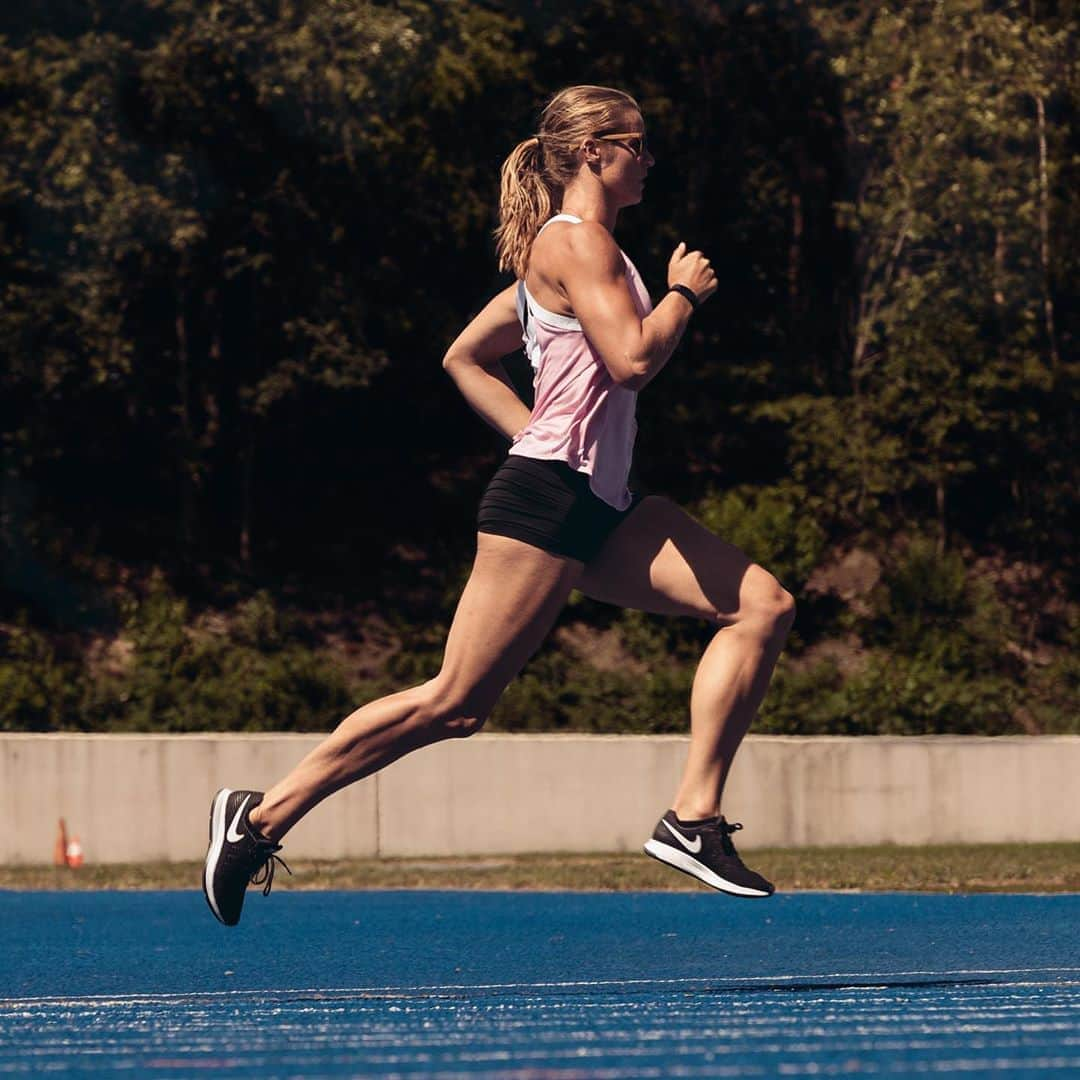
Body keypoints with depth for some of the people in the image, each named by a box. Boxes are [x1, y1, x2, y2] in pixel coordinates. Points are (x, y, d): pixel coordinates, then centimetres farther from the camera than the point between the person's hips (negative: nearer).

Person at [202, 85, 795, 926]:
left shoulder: (567, 248, 20)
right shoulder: (577, 240, -9)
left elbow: (466, 358, 25)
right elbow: (634, 359, -21)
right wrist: (685, 292, -4)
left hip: (603, 507, 10)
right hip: (546, 501, -10)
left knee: (764, 606, -3)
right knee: (457, 703, -9)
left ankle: (693, 818, -6)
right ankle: (264, 816, 1)